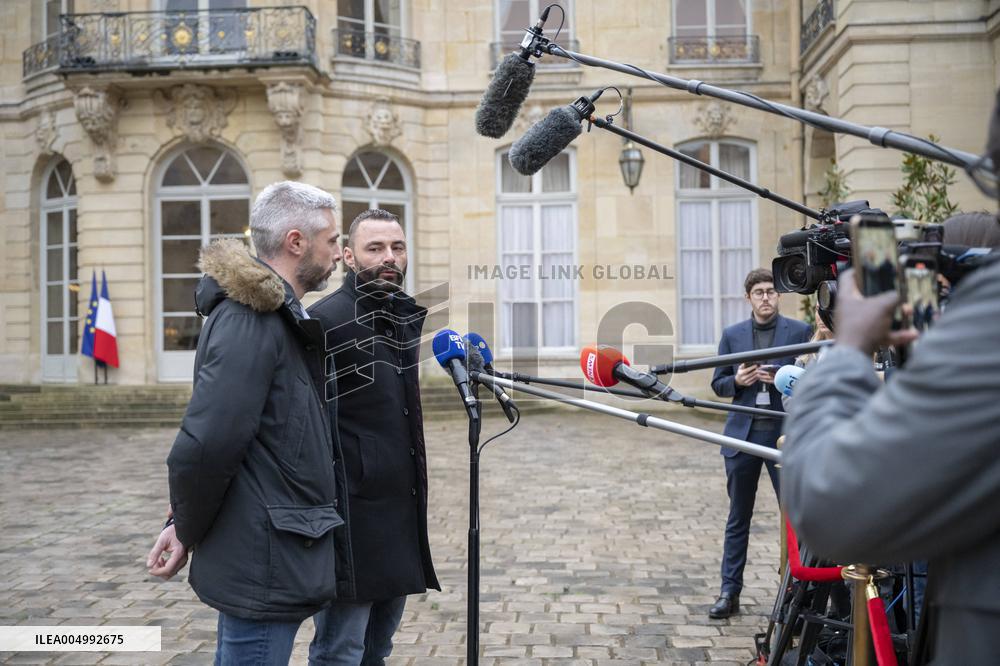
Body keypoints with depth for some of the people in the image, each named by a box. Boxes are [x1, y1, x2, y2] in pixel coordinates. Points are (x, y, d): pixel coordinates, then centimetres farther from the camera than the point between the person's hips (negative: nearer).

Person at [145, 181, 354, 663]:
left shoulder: (277, 315, 13)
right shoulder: (251, 319, -19)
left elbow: (208, 442, 15)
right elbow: (207, 442, -26)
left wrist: (186, 524, 7)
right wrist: (188, 532, -10)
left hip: (266, 554, 10)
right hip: (263, 565, -10)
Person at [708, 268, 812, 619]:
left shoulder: (800, 331, 3)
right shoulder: (732, 335, 10)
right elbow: (718, 384, 13)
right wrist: (737, 381, -8)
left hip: (785, 434, -2)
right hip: (743, 434, 2)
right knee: (738, 518, 8)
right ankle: (730, 593, 14)